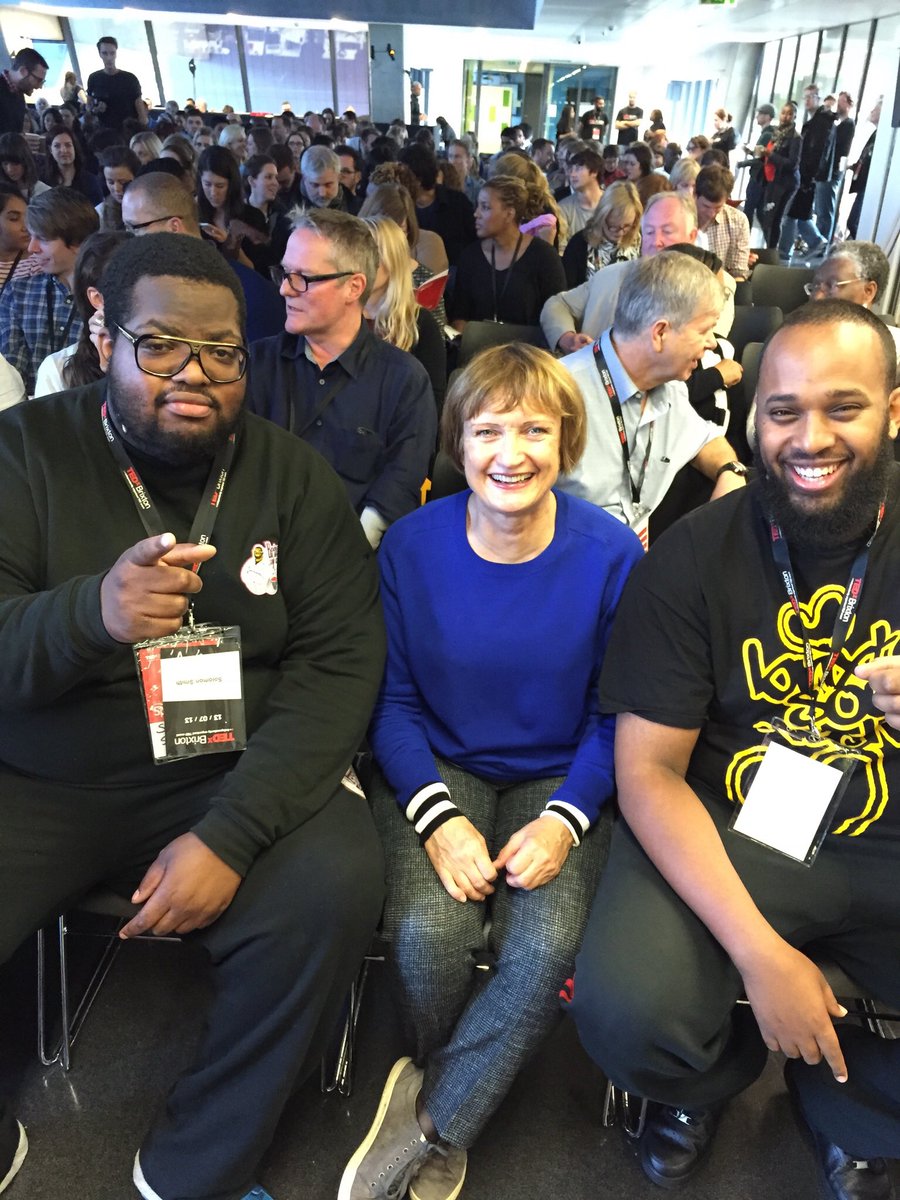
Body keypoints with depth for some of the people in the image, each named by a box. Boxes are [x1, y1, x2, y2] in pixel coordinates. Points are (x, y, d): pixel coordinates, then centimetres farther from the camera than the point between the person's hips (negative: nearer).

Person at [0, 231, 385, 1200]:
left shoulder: (289, 475, 0)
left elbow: (340, 660, -8)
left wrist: (232, 834, -20)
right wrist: (91, 616, -34)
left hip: (228, 775, 1)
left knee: (335, 884, -23)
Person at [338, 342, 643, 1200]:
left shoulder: (610, 554, -9)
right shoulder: (411, 545, -7)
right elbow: (392, 699, -2)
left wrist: (565, 819, -16)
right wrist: (438, 816, -16)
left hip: (560, 779, 0)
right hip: (437, 767, 1)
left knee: (545, 946, -24)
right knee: (425, 933, -24)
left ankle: (426, 1125, 4)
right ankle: (461, 1095, 12)